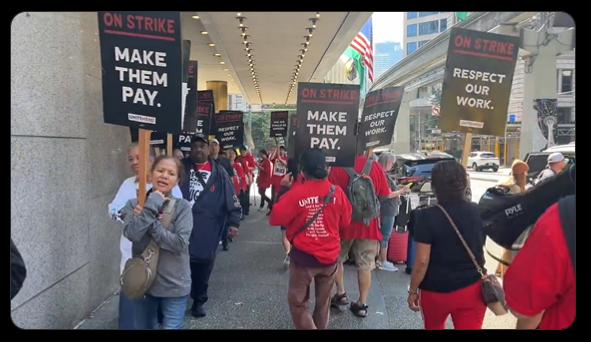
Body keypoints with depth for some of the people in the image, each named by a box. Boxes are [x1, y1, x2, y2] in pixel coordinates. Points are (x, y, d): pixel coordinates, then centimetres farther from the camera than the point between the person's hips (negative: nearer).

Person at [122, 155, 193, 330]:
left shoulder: (182, 207, -9)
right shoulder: (134, 204, -3)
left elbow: (180, 243, -20)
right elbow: (132, 234, -20)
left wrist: (150, 223, -20)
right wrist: (152, 204, -19)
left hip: (174, 285, -2)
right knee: (144, 327, 21)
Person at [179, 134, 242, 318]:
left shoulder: (218, 172, 2)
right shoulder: (182, 167, 5)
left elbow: (231, 199, 3)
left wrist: (233, 222, -2)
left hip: (207, 230, 0)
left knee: (203, 266, 10)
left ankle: (198, 301, 29)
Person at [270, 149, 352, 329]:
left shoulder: (296, 193, -18)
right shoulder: (337, 192, -9)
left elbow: (275, 219, -13)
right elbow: (345, 221, 4)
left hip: (304, 257, -3)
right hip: (330, 256, 4)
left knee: (298, 303, 13)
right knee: (323, 302, 21)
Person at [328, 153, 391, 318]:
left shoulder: (338, 167, -11)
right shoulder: (375, 166, -4)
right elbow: (385, 195, 1)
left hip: (344, 223, -1)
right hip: (368, 224, 2)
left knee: (336, 259, 22)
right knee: (365, 265, 11)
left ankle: (341, 294, 26)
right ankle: (362, 304, 16)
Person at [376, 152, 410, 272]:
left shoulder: (384, 174, 12)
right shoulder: (383, 175, -18)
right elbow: (388, 194, -19)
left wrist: (398, 188, 9)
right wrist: (401, 191, -10)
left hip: (387, 210, 10)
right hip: (387, 210, -10)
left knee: (383, 235, 16)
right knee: (385, 236, -2)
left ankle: (380, 259, 24)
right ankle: (383, 262, 6)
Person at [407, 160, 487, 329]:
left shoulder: (427, 216, -17)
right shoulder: (477, 212, -3)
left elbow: (422, 261, -17)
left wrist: (413, 290, -4)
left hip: (436, 291, -2)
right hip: (473, 289, 3)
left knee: (433, 326, 24)